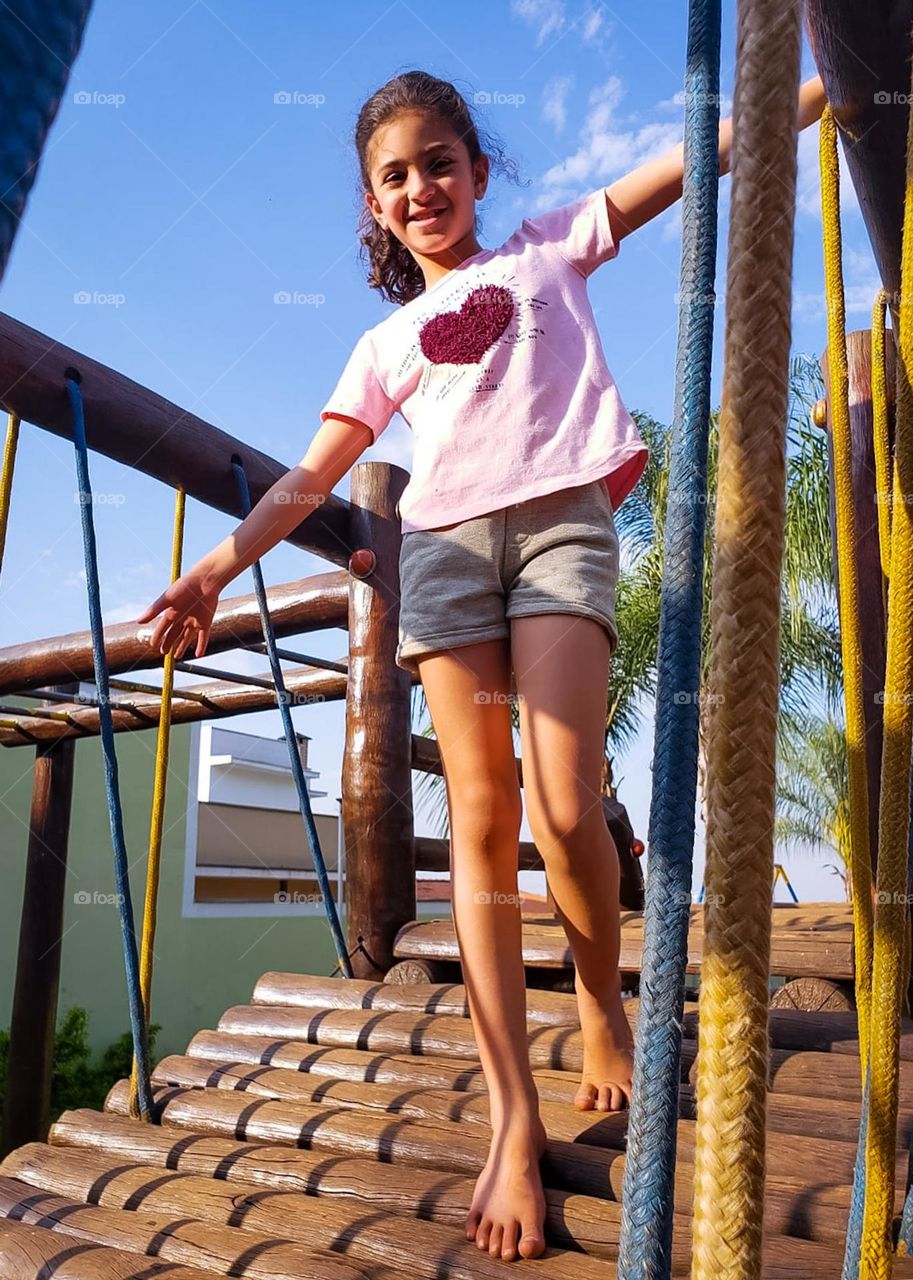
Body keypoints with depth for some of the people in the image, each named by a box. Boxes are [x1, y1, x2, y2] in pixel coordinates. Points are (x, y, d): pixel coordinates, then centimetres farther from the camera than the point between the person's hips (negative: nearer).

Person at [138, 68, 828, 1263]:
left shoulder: (550, 247, 23)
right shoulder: (387, 342, 23)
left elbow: (700, 154, 19)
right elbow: (310, 476, 17)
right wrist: (219, 566, 6)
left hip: (563, 517, -2)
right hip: (446, 537, 2)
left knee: (565, 810, -16)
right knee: (481, 819, -6)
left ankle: (602, 1000, 15)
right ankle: (513, 1117, 0)